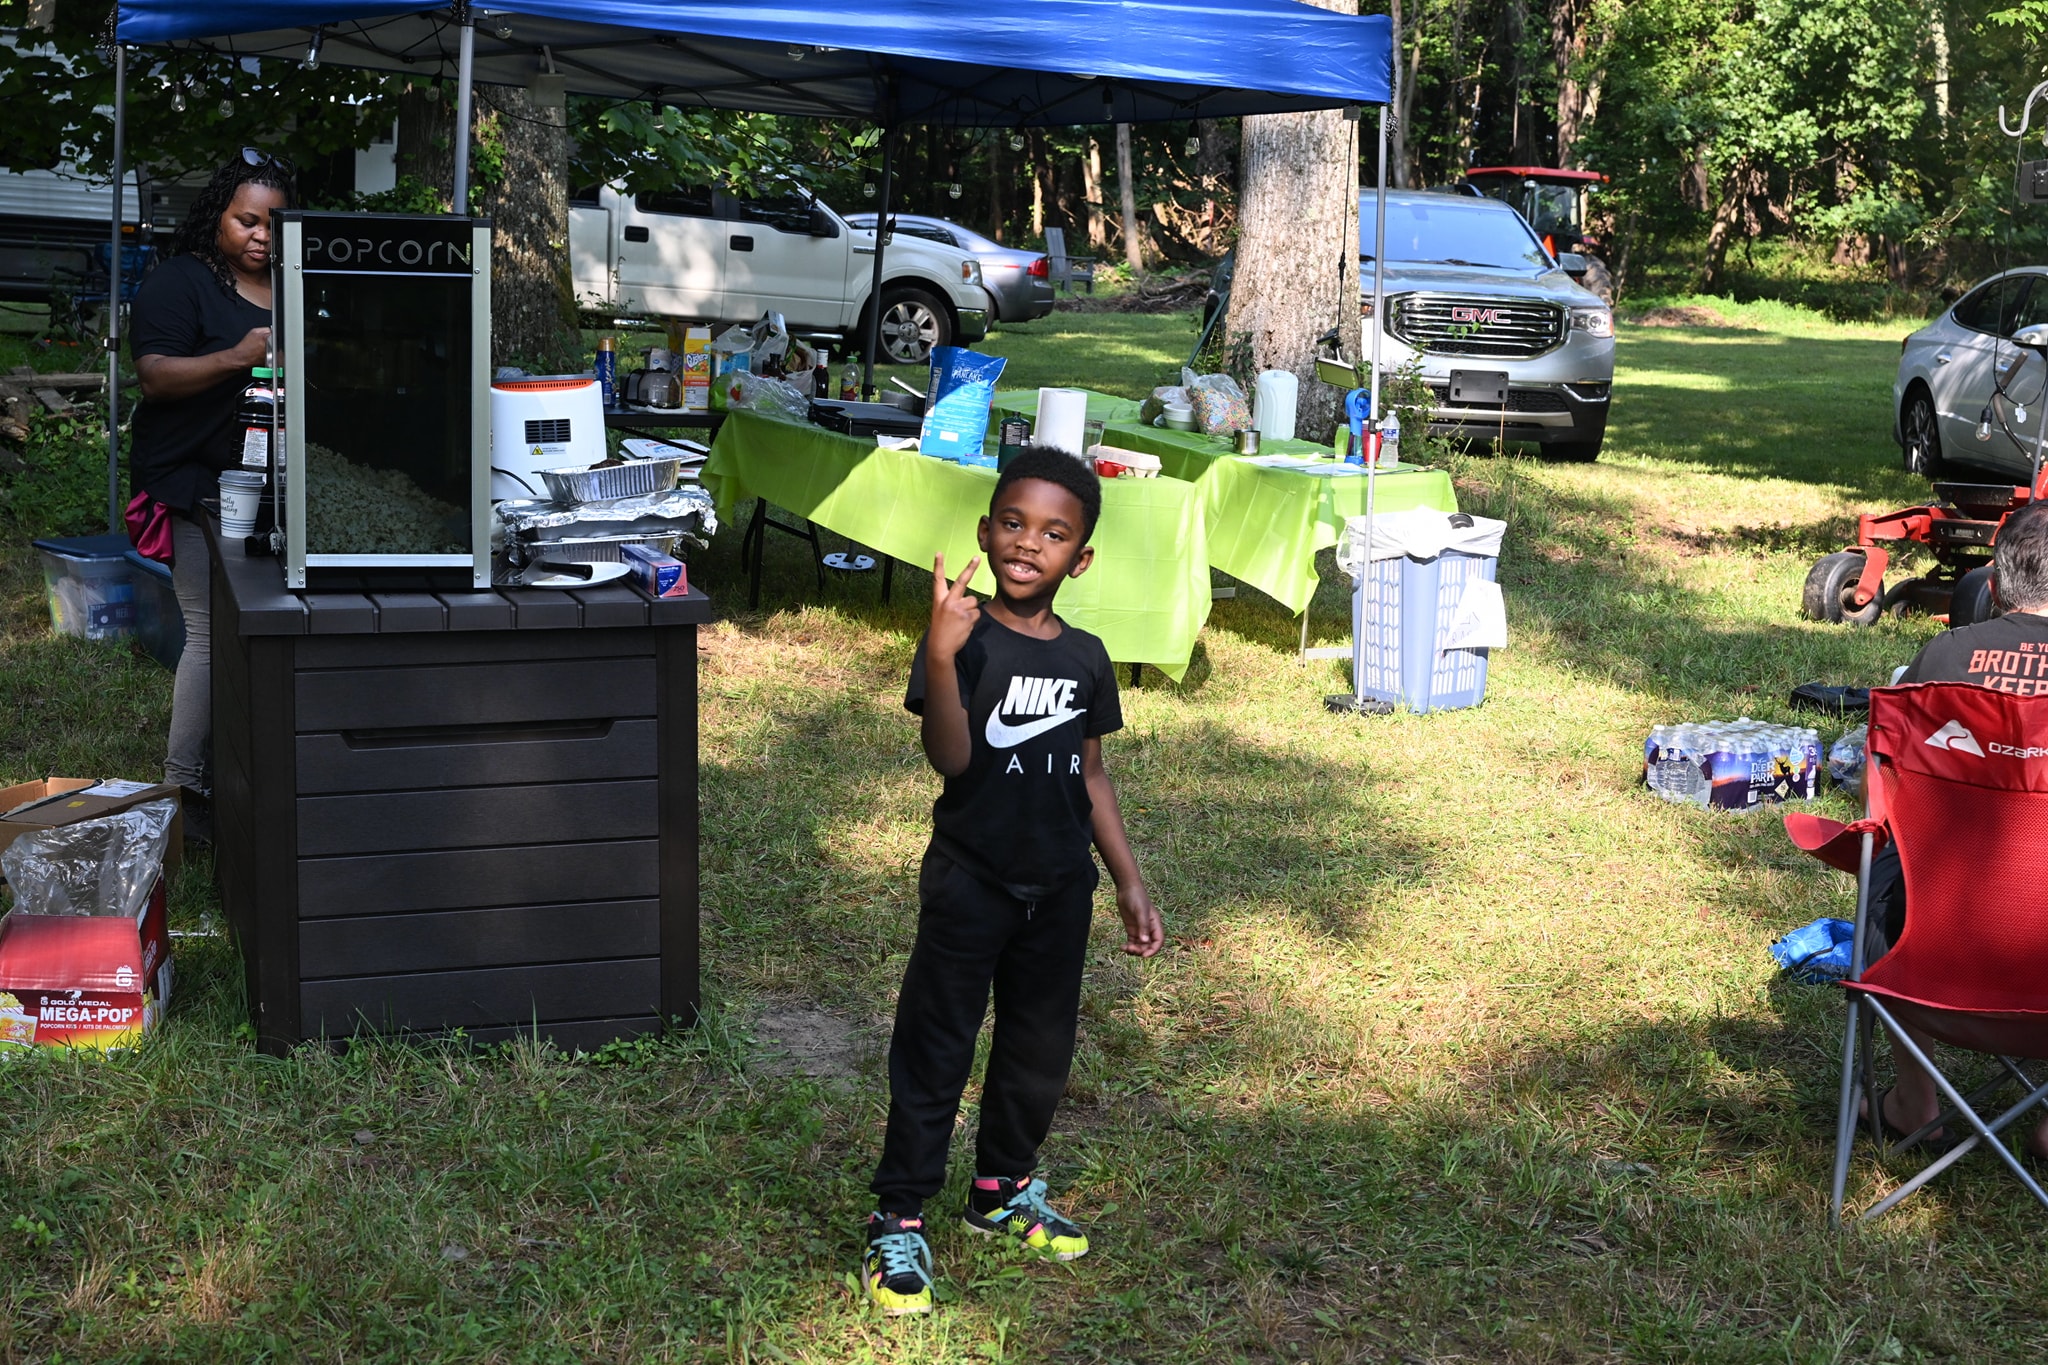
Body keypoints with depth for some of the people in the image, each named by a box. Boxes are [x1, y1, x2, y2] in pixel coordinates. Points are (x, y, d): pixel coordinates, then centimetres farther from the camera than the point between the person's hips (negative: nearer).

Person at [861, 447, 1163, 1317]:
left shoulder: (1085, 659, 2)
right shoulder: (962, 641, -14)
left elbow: (1090, 776, 11)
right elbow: (951, 758, -27)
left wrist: (1129, 883, 11)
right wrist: (943, 656, -41)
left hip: (1059, 887, 5)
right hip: (969, 880, -5)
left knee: (1040, 1050, 16)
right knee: (934, 1050, 1)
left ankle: (1004, 1189, 36)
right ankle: (898, 1220, 10)